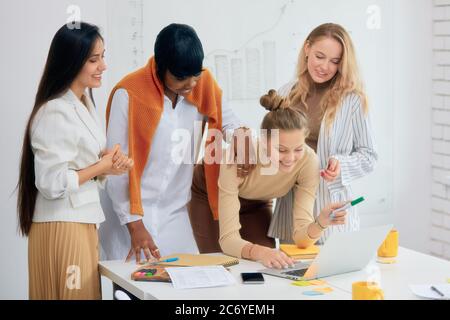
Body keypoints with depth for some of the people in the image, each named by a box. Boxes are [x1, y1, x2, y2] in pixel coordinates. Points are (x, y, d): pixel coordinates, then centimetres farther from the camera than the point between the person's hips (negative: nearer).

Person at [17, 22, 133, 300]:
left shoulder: (85, 104, 10)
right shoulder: (55, 113, -19)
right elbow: (52, 183, -22)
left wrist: (112, 162, -1)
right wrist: (102, 168, -11)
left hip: (84, 222, 9)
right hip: (62, 227, -9)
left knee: (87, 292, 13)